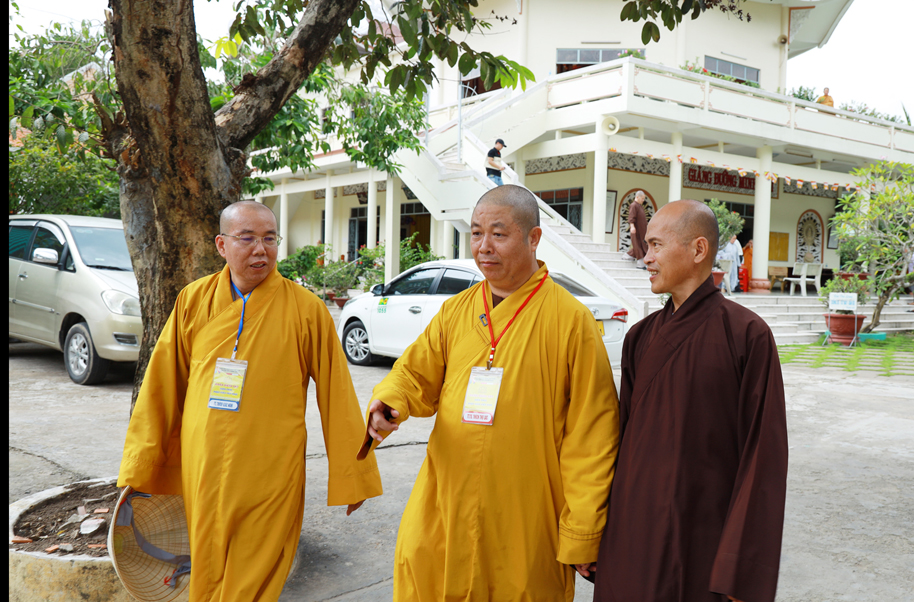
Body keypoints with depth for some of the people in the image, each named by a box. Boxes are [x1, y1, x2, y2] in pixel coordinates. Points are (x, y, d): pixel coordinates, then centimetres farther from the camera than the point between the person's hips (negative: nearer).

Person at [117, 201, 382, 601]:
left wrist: (351, 477, 0)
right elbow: (161, 387, 8)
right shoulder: (193, 300, 2)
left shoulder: (306, 309, -6)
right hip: (201, 477, 3)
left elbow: (337, 396, -3)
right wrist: (139, 470, 10)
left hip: (269, 484, -3)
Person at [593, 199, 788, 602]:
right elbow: (623, 436, 9)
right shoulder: (641, 337, 5)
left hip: (704, 541, -4)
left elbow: (763, 456, -12)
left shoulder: (747, 335, -11)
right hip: (633, 533, 5)